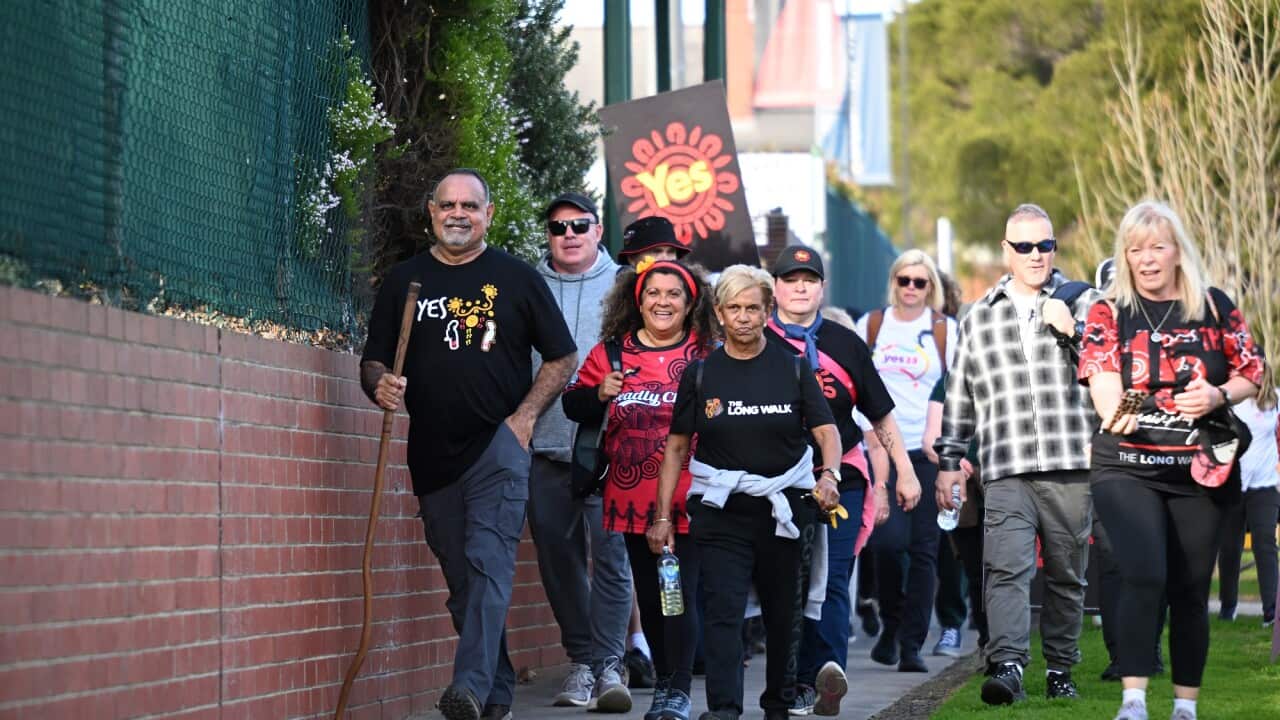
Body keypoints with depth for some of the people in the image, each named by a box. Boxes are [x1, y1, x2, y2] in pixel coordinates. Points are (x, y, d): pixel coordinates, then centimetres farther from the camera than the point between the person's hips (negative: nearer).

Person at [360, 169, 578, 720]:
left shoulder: (516, 278, 5)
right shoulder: (403, 281, 11)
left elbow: (562, 357, 8)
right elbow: (372, 362, 12)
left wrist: (524, 416, -4)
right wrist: (381, 386, -12)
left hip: (498, 447, -4)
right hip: (433, 455, 4)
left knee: (490, 565, -18)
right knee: (461, 581, 7)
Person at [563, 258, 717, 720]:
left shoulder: (707, 357, 1)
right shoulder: (611, 353, 7)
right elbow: (573, 405, 10)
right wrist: (600, 393, -8)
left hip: (688, 496, -3)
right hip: (633, 495, 3)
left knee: (681, 592, -9)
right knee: (648, 594, 11)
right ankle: (663, 680, 25)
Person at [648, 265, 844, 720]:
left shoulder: (792, 369, 5)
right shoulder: (701, 373, 5)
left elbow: (826, 430, -1)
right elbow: (676, 446, 8)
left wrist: (830, 474, -22)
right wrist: (663, 515, 2)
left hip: (785, 507, 1)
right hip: (721, 510, -1)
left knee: (785, 615, 12)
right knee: (722, 610, -14)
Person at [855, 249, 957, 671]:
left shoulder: (945, 331, 5)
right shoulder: (872, 326, 8)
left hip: (929, 450, 0)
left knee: (923, 549, -1)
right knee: (888, 540, -14)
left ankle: (912, 644, 6)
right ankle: (891, 624, 10)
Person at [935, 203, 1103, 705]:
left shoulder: (1082, 303, 10)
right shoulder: (978, 319, 15)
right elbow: (959, 398, 20)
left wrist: (1072, 331, -10)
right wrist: (948, 461, 15)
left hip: (1071, 469, 0)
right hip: (1006, 472, 0)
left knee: (1067, 575, 6)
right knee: (1006, 569, -16)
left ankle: (1060, 668, 18)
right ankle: (1007, 667, -26)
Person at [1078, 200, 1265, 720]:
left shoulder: (1215, 307, 6)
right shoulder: (1109, 312, 2)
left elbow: (1251, 375, 11)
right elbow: (1102, 376, -12)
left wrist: (1218, 396, -11)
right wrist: (1115, 414, -35)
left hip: (1199, 470, 2)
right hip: (1127, 468, -2)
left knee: (1191, 589, 6)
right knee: (1145, 576, -19)